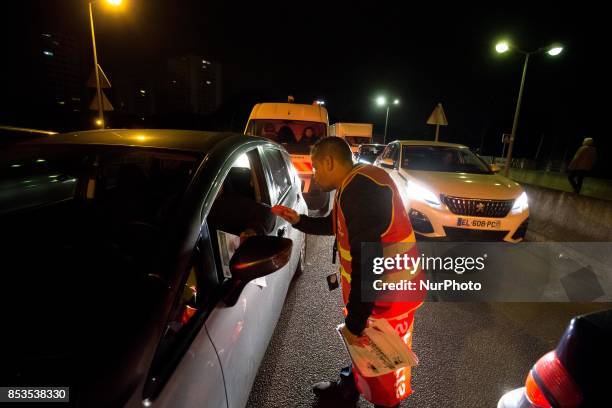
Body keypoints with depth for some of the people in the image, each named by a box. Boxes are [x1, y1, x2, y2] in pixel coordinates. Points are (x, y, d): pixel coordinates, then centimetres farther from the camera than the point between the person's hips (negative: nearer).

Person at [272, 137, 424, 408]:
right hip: (378, 287, 10)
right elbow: (334, 225, 22)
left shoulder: (361, 189, -29)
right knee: (363, 348, 29)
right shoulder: (354, 186, 7)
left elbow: (367, 261, -31)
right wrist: (298, 220, 13)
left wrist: (354, 322, -23)